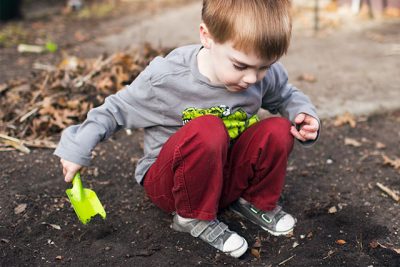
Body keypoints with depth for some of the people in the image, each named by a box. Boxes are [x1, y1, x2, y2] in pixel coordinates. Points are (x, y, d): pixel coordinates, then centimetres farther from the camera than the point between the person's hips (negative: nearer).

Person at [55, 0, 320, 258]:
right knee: (207, 131, -37)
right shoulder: (165, 78, -24)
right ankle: (195, 218, -13)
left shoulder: (266, 74, -13)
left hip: (226, 176, 4)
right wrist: (77, 149, -10)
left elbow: (286, 96, 10)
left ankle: (256, 202, 5)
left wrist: (303, 112, -12)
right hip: (169, 180, -3)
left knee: (278, 130, -21)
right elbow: (117, 109, -8)